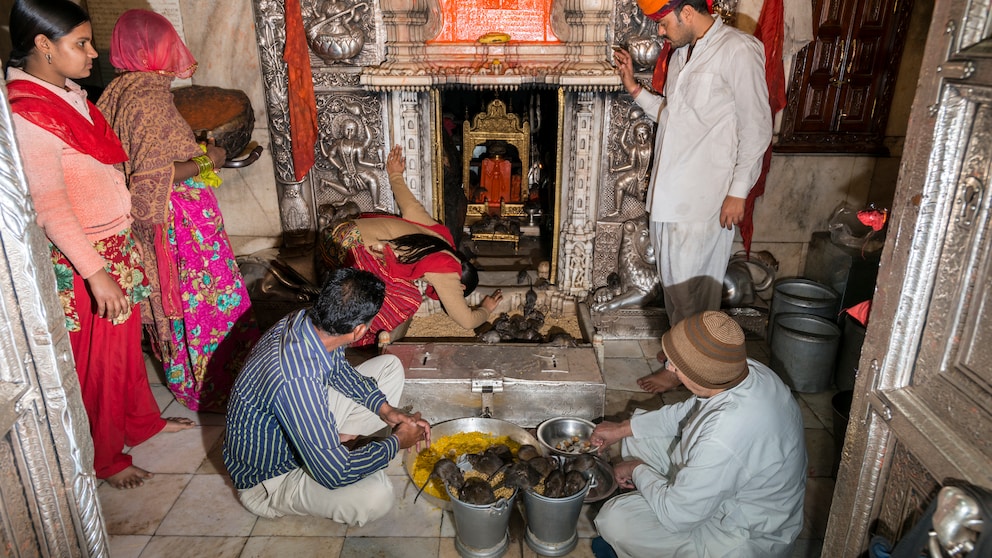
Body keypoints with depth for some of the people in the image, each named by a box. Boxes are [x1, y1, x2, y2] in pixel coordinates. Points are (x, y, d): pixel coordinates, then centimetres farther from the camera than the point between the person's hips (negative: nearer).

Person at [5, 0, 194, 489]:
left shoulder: (69, 93, 6)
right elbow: (49, 207, -25)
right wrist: (96, 274, -26)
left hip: (116, 246, 9)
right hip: (81, 262, -9)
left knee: (126, 340, 22)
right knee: (98, 361, 6)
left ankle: (142, 420, 43)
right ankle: (105, 459, 26)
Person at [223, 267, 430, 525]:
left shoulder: (305, 320, -16)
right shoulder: (298, 380, -42)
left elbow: (339, 368, 7)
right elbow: (335, 475, -34)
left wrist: (384, 409, -4)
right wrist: (397, 442, -19)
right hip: (268, 477, -8)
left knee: (390, 366, 6)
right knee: (376, 495, -34)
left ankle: (339, 438, 2)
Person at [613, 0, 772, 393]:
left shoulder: (738, 51, -14)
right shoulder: (682, 53, 12)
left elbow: (756, 128, -14)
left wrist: (738, 191, -15)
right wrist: (635, 89, 7)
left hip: (706, 196, -8)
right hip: (670, 191, 8)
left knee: (690, 284, 2)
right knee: (673, 277, 18)